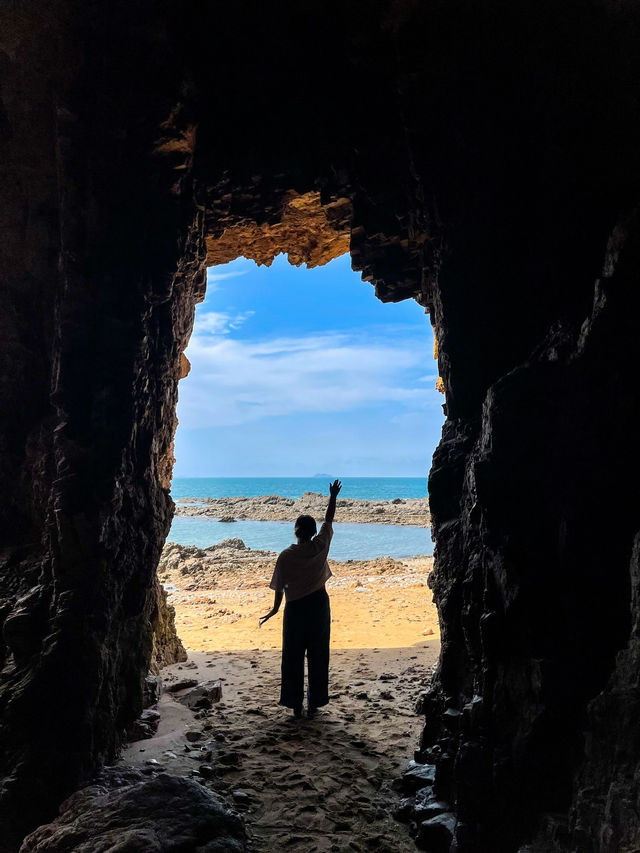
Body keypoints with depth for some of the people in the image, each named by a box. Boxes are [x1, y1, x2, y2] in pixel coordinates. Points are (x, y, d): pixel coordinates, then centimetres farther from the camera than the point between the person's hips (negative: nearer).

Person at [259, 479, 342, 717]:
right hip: (319, 606, 2)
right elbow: (329, 520, 6)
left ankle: (296, 704, 15)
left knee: (293, 658, 10)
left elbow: (279, 587, -5)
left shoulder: (286, 556, -12)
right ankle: (314, 704, 17)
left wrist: (275, 609, 10)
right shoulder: (320, 546, -8)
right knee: (318, 656, 11)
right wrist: (333, 497, 18)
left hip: (295, 608, -2)